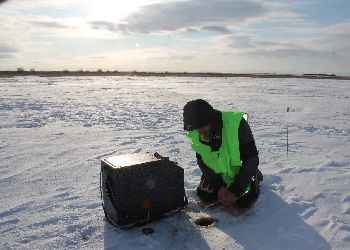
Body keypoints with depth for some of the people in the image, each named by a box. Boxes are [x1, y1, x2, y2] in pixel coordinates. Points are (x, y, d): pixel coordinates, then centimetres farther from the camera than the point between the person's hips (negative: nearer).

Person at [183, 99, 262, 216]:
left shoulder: (236, 124, -34)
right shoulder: (195, 135, -19)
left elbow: (251, 159, -27)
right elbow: (202, 163, -7)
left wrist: (236, 190, -27)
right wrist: (219, 185, -17)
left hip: (241, 170, -3)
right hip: (217, 172, 4)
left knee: (241, 203, -12)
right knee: (205, 196, -5)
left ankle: (255, 177, 16)